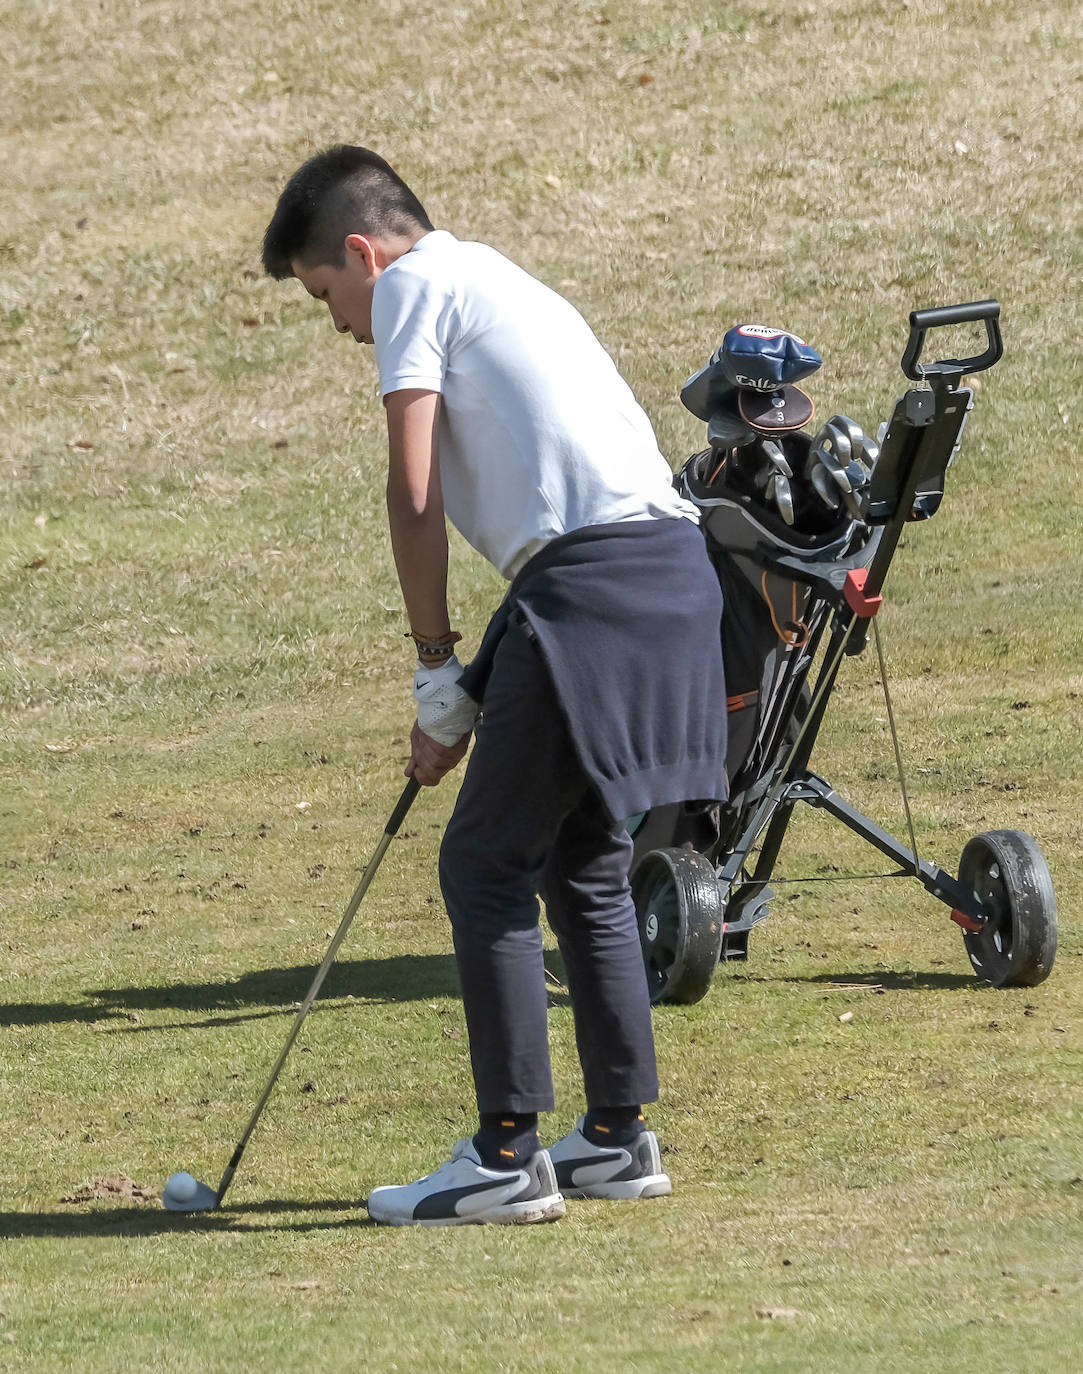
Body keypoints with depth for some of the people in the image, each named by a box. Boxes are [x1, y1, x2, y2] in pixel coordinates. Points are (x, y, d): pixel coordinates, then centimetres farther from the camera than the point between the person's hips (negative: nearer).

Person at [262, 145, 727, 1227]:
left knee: (486, 865, -2)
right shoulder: (499, 284, 30)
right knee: (581, 860, 19)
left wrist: (438, 673, 3)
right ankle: (618, 1136, 22)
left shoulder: (413, 285, 3)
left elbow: (415, 496, -4)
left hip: (594, 584, -9)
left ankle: (509, 1155, -2)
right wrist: (471, 697, 22)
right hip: (675, 564, 9)